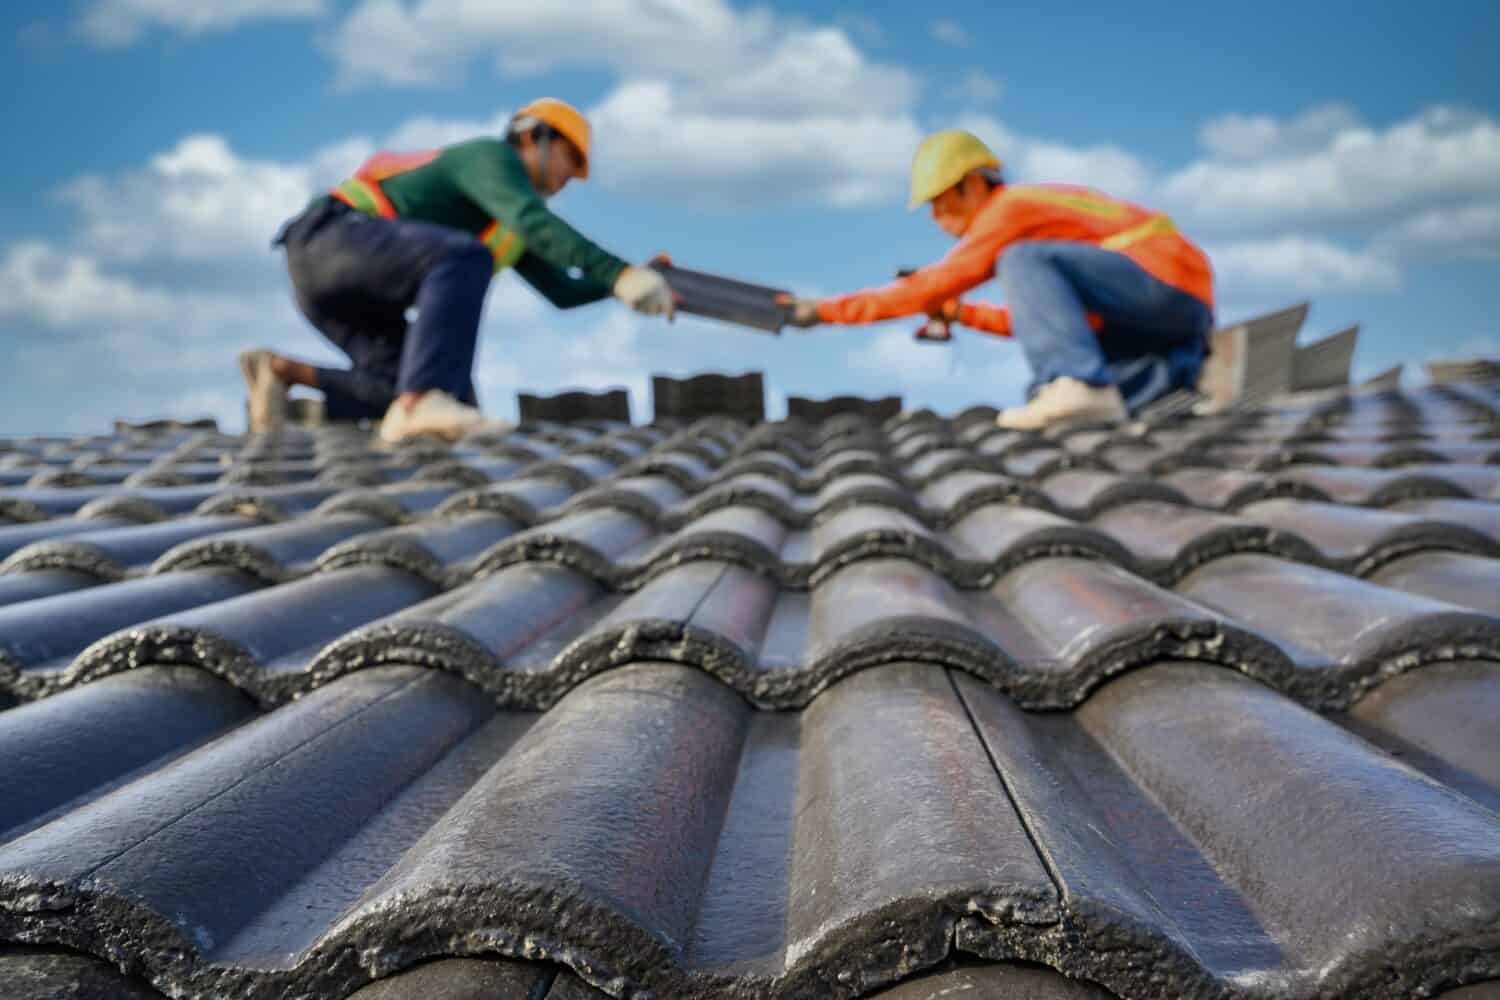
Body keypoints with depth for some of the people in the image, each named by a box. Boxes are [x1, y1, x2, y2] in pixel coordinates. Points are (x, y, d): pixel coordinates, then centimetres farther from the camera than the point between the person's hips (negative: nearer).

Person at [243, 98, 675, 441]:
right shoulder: (493, 156, -5)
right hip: (334, 239, -9)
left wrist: (635, 278, 7)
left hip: (354, 294, 9)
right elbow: (535, 221, -25)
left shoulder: (508, 222, 24)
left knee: (455, 401, -3)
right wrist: (620, 273, -34)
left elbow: (563, 292, 21)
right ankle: (416, 404, -45)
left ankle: (286, 372, -2)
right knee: (465, 258, -32)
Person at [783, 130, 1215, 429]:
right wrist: (961, 313, 12)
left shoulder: (1008, 209, -9)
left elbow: (932, 285, -13)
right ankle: (1175, 372, 4)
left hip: (1168, 279, -10)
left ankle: (1080, 386, -31)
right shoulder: (1026, 211, 21)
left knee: (1024, 262, -20)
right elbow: (1042, 317, 23)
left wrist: (825, 309, -10)